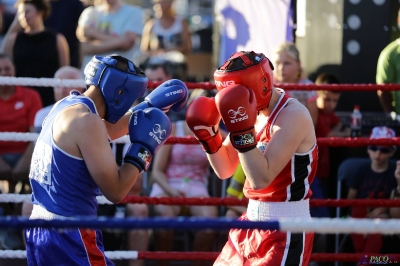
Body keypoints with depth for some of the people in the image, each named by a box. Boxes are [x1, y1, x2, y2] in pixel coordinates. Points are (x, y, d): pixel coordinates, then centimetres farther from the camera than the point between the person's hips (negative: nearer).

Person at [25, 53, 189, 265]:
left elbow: (108, 129, 32)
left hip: (39, 229, 10)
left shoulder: (65, 106, 10)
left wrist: (151, 105, 27)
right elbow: (115, 191, -17)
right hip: (68, 236, -10)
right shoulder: (86, 120, -17)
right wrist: (143, 147, -6)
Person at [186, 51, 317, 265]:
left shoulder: (293, 115, -19)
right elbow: (225, 170, 13)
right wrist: (209, 137, -2)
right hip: (252, 223, 9)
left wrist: (242, 132, -29)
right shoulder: (255, 112, 7)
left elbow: (261, 179, -26)